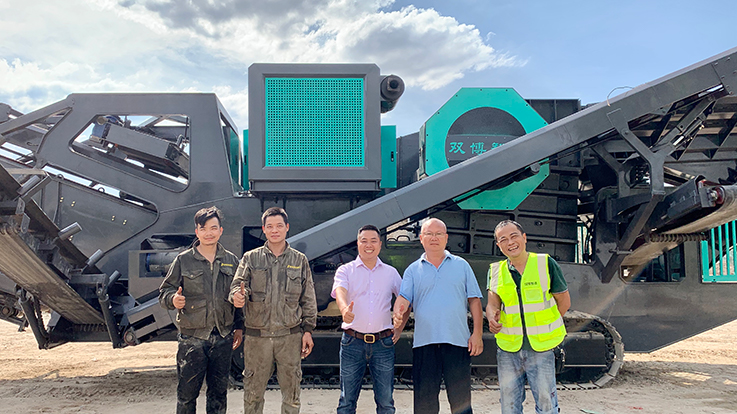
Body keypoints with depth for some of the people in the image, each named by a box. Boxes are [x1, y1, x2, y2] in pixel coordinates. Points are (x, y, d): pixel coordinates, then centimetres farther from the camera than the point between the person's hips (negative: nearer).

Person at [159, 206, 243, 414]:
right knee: (187, 392, 2)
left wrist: (239, 326, 12)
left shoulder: (231, 260, 8)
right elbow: (164, 291, 3)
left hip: (223, 337, 2)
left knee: (219, 391, 12)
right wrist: (173, 299, -19)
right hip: (192, 337, -2)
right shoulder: (183, 260, 1)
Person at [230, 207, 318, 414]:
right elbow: (238, 284, -4)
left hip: (290, 335, 0)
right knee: (253, 391, 7)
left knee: (291, 391, 8)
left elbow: (308, 299, 9)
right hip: (257, 336, 0)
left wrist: (308, 330, 3)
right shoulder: (250, 258, 6)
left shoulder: (300, 260, 7)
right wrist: (238, 295, -28)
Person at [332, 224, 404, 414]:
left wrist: (400, 327, 8)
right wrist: (344, 309, -39)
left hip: (383, 343, 2)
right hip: (353, 341, -1)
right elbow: (339, 291, -18)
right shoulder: (345, 270, 3)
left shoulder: (391, 272, 10)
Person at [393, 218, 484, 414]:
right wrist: (398, 314, -23)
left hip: (458, 340, 0)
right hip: (424, 341, 1)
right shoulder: (413, 270, 12)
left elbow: (474, 301, 8)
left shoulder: (461, 265, 11)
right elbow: (404, 298, 0)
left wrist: (477, 333, -1)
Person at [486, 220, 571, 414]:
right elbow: (492, 304, 1)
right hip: (507, 349, 3)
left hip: (541, 347, -3)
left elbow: (564, 302, 4)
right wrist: (492, 318, -20)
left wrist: (542, 325, 2)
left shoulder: (546, 263, -2)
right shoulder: (496, 271, 6)